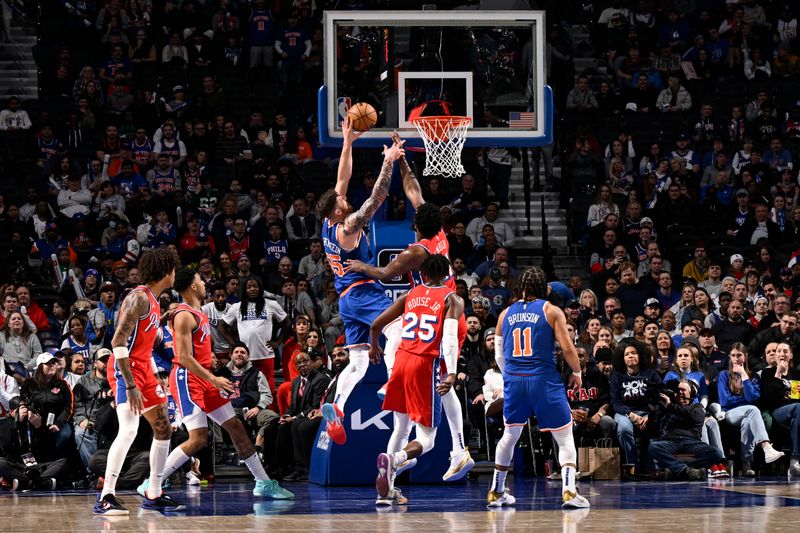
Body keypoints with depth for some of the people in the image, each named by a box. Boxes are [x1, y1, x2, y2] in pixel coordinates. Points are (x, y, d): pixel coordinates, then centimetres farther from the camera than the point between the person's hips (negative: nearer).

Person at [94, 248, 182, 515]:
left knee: (163, 429, 14)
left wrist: (155, 379, 21)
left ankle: (154, 495, 22)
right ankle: (106, 498, -24)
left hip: (143, 368, 11)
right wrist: (130, 386, -26)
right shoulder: (139, 297, -16)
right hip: (126, 369, -10)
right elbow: (118, 342, -22)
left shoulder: (153, 300, 15)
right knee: (129, 430, -23)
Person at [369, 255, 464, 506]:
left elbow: (376, 325, 15)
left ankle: (387, 490, 16)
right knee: (426, 439, 0)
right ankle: (394, 460, -32)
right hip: (426, 365, -5)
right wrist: (451, 373, -24)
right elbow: (450, 337, -15)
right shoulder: (452, 299, 2)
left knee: (401, 427, 20)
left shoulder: (410, 295, 13)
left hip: (402, 360, 5)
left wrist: (374, 347, 35)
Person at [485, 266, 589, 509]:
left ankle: (496, 492, 28)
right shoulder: (551, 311, -1)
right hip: (544, 380, -4)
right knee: (565, 437, 4)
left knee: (510, 435, 23)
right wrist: (577, 373, 10)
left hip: (513, 380, 4)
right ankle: (569, 490, -13)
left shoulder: (506, 314, 10)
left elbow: (498, 355, 15)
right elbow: (567, 348, -6)